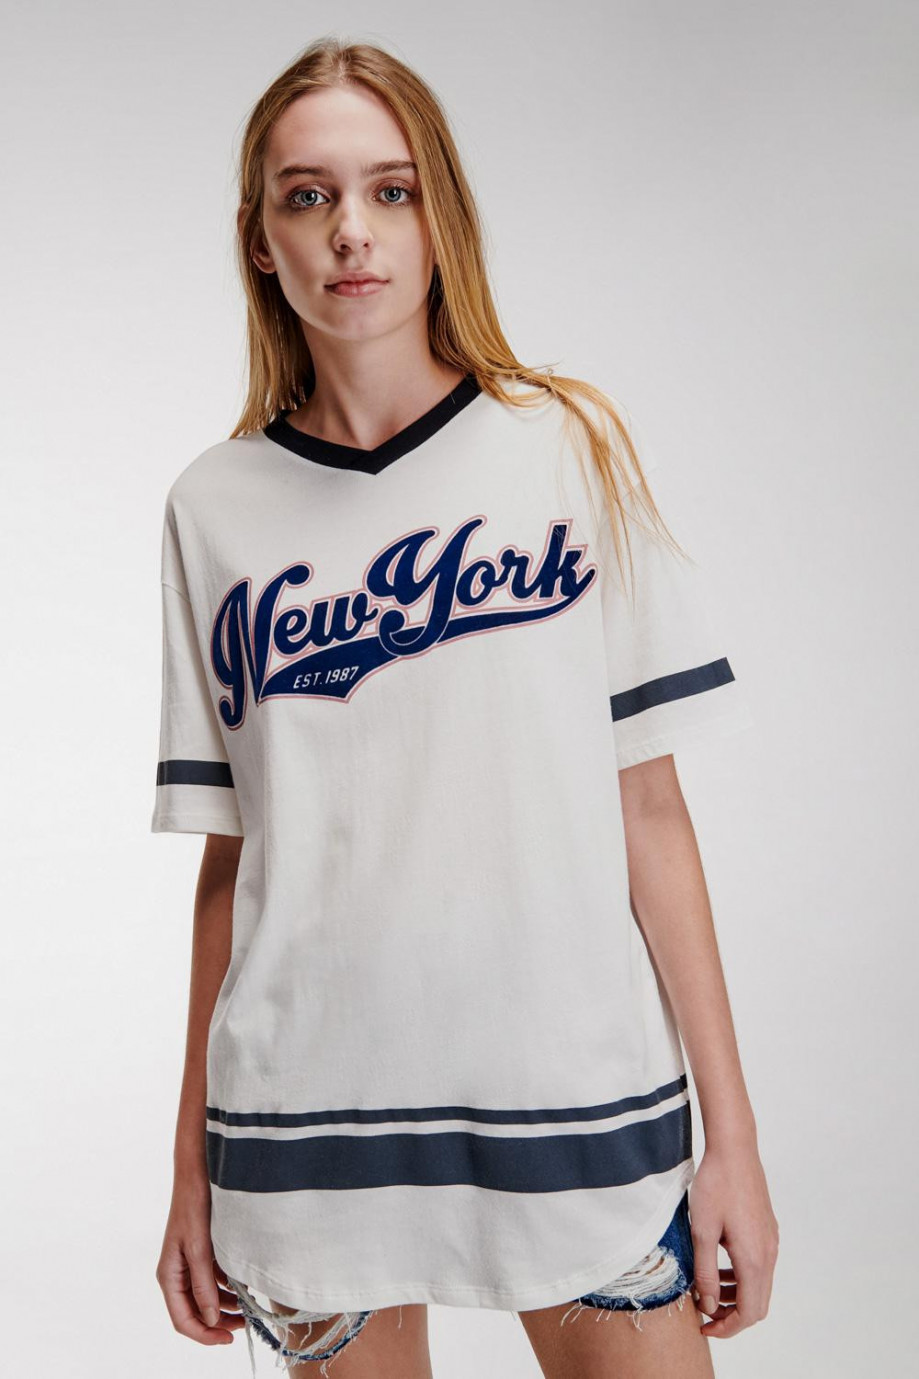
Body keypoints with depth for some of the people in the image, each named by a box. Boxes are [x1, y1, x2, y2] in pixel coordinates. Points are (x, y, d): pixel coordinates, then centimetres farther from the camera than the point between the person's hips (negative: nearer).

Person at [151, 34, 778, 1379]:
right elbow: (230, 859, 5)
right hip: (305, 1110, 1)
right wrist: (193, 1166, 7)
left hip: (578, 1087, -1)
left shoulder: (574, 447, 0)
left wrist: (731, 1131, -3)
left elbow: (649, 811, -2)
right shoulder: (215, 508, 4)